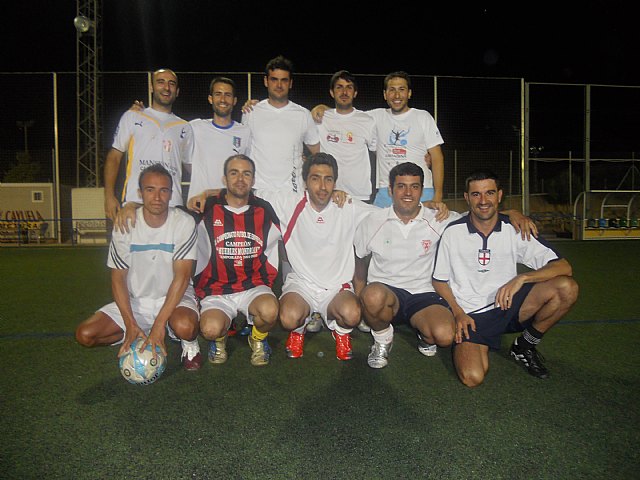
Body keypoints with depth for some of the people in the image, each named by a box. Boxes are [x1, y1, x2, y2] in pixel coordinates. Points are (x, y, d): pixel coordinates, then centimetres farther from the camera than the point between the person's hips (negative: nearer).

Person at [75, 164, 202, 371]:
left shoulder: (184, 222, -14)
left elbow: (182, 276, -19)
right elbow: (118, 278, -5)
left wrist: (159, 323, -27)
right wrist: (131, 325, -17)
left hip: (174, 298, -3)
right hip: (135, 300, 3)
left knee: (185, 327, -36)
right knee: (85, 334, -13)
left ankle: (190, 343, 1)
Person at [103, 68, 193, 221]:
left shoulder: (184, 128, 17)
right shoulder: (132, 117, 11)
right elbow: (114, 157, 8)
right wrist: (109, 196, -3)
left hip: (172, 206, 2)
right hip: (134, 204, -2)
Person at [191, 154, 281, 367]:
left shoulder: (264, 211, 3)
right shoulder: (208, 210, -2)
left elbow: (270, 256, 12)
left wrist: (265, 287, 8)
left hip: (254, 286, 1)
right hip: (216, 291, -1)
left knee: (269, 311, -30)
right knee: (211, 329, -28)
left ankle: (258, 338, 6)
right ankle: (219, 338, 11)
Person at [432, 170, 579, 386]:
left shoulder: (515, 230, -2)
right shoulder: (453, 232, -4)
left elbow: (564, 267, -8)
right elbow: (440, 281, 5)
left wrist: (521, 278, -24)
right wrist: (458, 313, -10)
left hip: (508, 306, 3)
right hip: (470, 314, -2)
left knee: (567, 287, -21)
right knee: (472, 377, -28)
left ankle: (525, 346, 2)